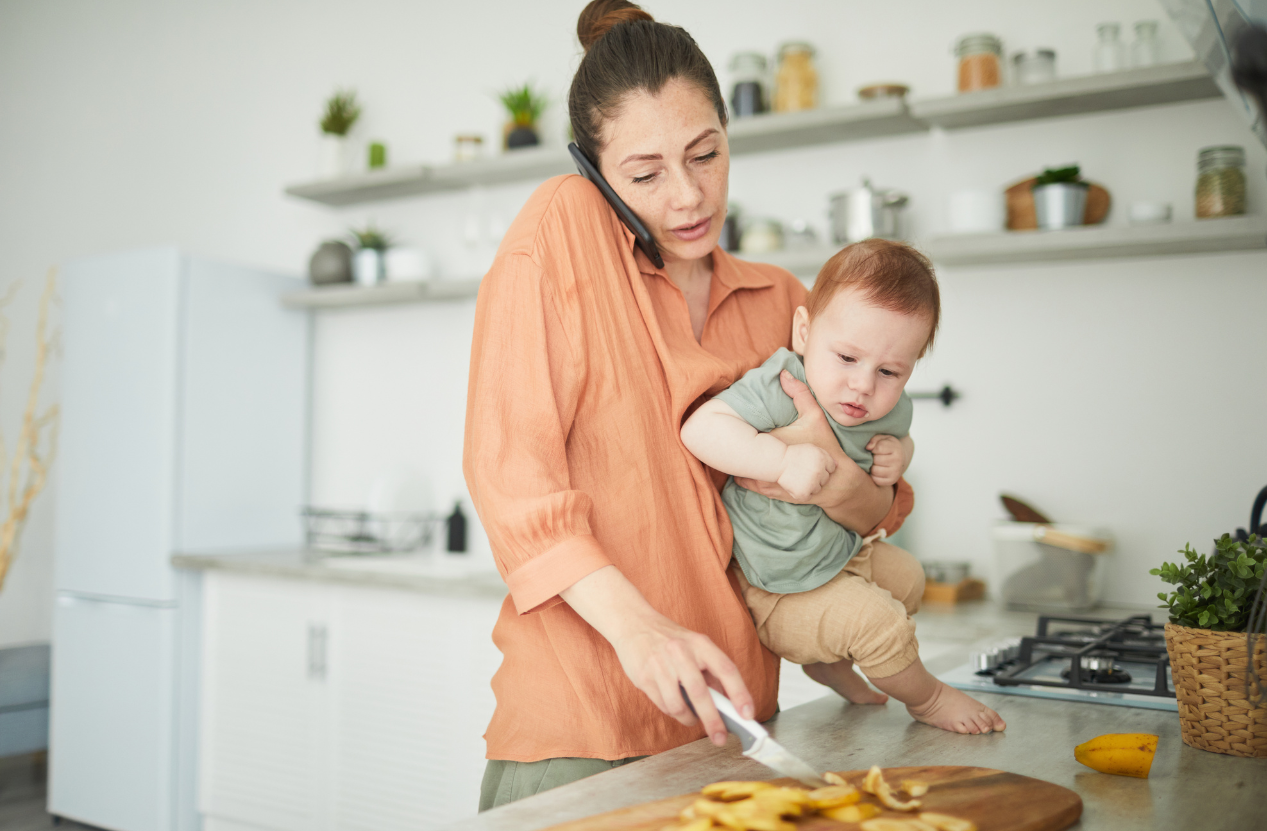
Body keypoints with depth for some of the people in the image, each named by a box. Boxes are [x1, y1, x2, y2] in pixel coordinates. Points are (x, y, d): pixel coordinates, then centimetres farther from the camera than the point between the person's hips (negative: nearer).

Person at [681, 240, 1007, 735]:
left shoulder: (889, 409, -8)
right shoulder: (781, 391, -33)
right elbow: (699, 429, -41)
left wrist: (897, 456, -10)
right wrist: (783, 458, -50)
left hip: (844, 548, 9)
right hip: (784, 586, -9)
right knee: (878, 623, -18)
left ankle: (831, 663, 45)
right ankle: (927, 699, 17)